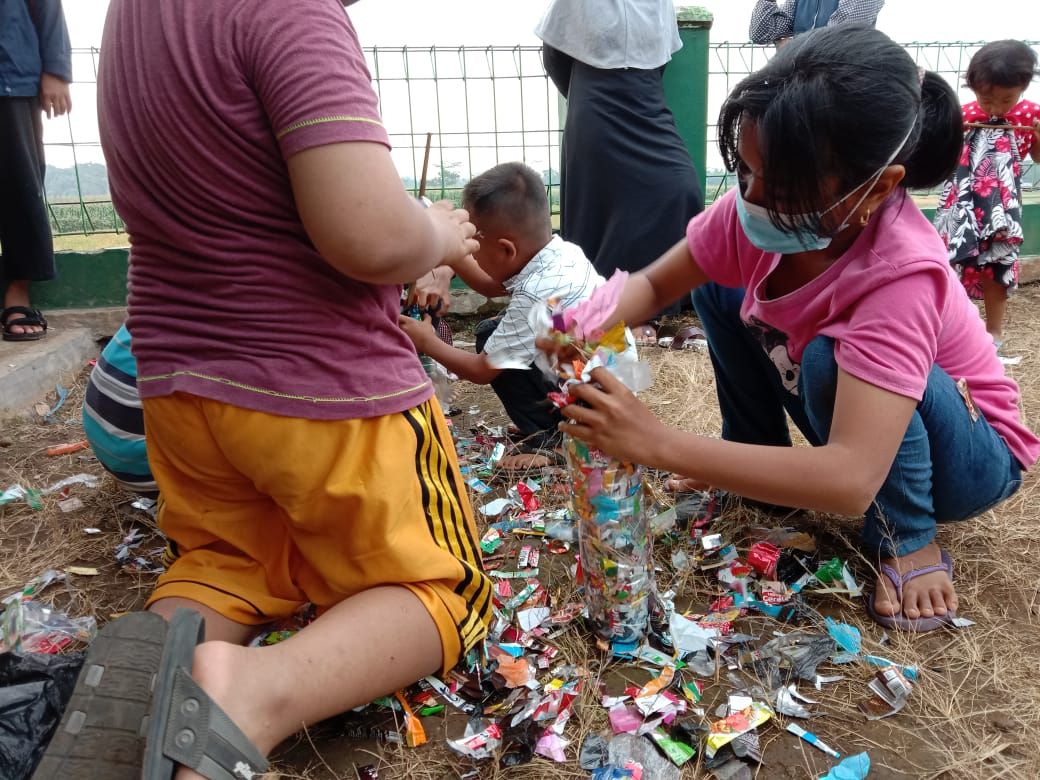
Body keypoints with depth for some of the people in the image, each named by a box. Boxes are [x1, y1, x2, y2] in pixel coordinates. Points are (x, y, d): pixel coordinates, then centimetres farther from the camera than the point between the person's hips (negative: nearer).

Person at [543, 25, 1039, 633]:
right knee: (718, 289, -8)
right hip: (847, 426, 6)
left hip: (973, 453, -5)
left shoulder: (903, 274, -39)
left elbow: (851, 480, -46)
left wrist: (654, 444, -49)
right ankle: (761, 460, 7)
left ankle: (908, 537, -10)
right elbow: (654, 283, -10)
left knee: (832, 358, -36)